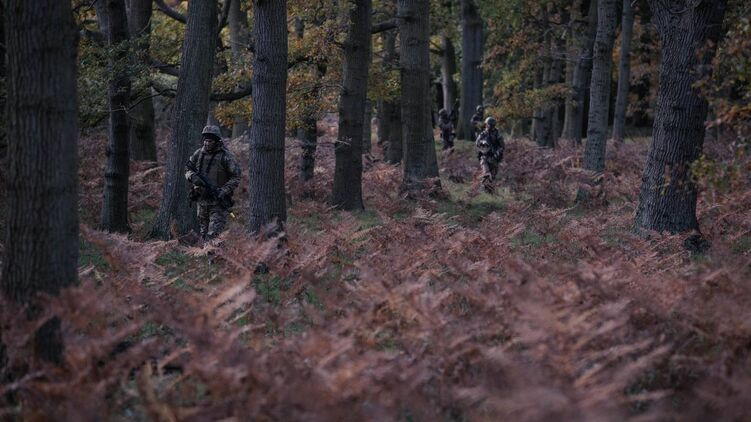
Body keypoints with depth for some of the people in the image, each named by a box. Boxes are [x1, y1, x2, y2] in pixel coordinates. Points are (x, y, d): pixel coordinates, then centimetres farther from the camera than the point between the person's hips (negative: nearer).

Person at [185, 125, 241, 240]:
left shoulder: (226, 156, -10)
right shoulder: (199, 154, 5)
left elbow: (236, 178, -10)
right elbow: (188, 169, 14)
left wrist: (223, 191, -21)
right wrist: (192, 176, -10)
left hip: (218, 202, -6)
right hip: (202, 200, 6)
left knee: (214, 235, -15)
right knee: (204, 234, 13)